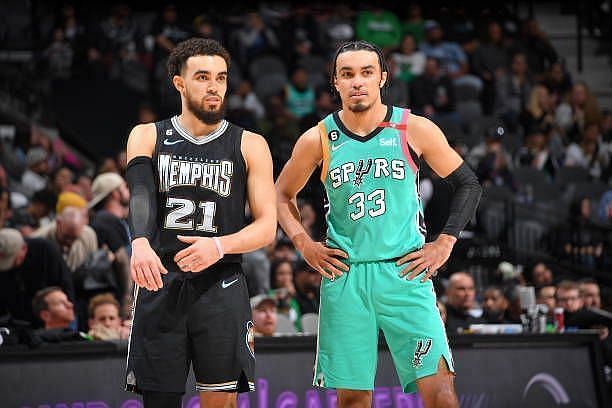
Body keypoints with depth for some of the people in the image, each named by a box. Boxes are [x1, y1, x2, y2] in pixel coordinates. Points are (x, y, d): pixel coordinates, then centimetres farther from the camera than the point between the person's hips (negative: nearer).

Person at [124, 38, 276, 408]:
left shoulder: (250, 146, 6)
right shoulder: (147, 137, 7)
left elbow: (267, 227, 2)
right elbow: (141, 192, -13)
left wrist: (220, 245, -18)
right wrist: (140, 242, -35)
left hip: (222, 285, 0)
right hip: (161, 285, 1)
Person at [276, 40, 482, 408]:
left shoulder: (415, 129, -1)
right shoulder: (319, 139, 2)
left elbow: (468, 185, 9)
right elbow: (283, 195, 17)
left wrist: (445, 243, 0)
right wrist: (304, 244, 3)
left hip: (406, 271, -1)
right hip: (344, 276, 1)